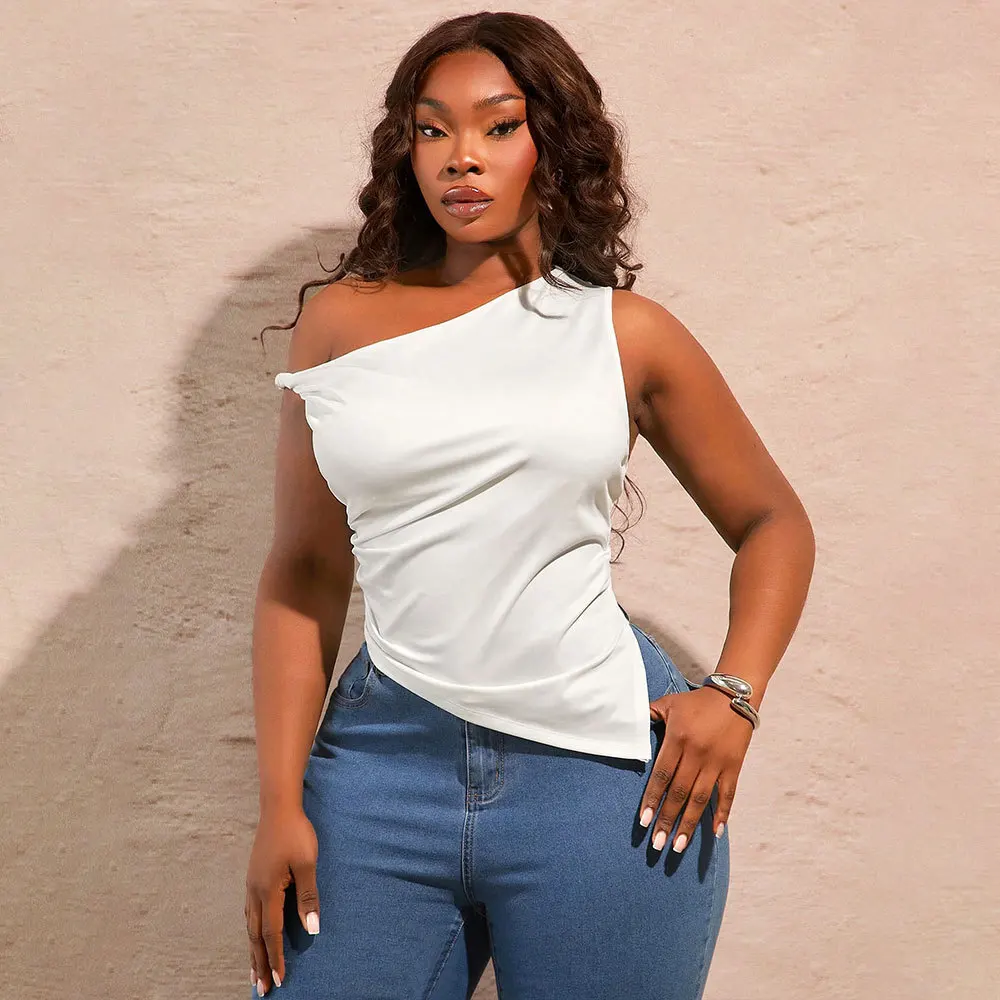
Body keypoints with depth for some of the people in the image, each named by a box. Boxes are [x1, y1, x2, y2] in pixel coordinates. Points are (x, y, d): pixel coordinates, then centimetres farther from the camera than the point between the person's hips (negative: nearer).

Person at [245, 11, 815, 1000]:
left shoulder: (626, 333, 3)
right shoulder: (341, 322, 5)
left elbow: (772, 520, 12)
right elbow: (303, 571, 7)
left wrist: (736, 693, -3)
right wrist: (281, 799, 3)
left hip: (604, 767, 0)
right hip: (387, 760, 1)